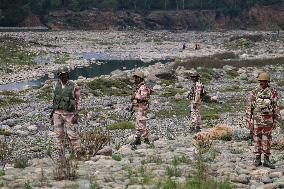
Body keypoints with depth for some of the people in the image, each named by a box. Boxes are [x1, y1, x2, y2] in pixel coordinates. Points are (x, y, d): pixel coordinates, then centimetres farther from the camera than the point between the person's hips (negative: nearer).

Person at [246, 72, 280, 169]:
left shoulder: (273, 92, 1)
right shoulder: (254, 92, 2)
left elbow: (276, 107, 4)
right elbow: (249, 107, 4)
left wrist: (275, 121, 1)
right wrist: (249, 121, 0)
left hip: (268, 120, -1)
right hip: (256, 120, 1)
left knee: (267, 140, 3)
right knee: (257, 139, 5)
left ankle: (266, 160, 8)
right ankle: (257, 159, 13)